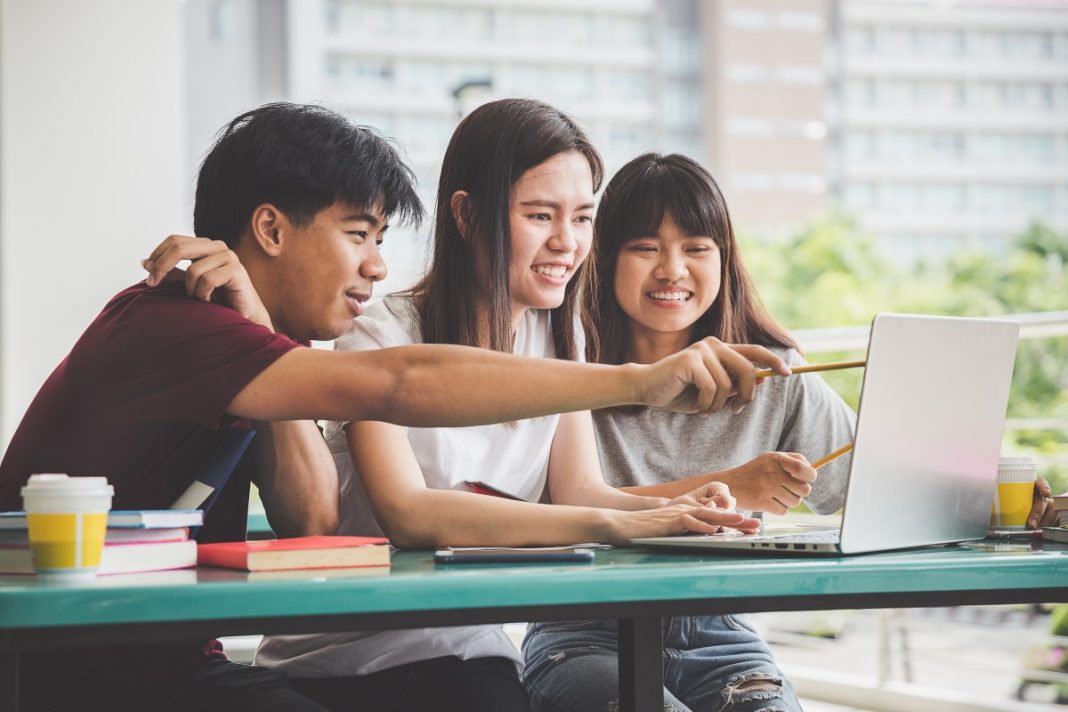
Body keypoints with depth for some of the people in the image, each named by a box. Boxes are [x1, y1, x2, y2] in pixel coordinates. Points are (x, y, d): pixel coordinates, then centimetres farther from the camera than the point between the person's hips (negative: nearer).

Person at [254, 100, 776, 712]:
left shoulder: (558, 334, 8)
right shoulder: (383, 336, -14)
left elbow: (578, 488, -3)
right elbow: (408, 514, -29)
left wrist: (669, 511, -26)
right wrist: (611, 523, -37)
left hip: (467, 650, 5)